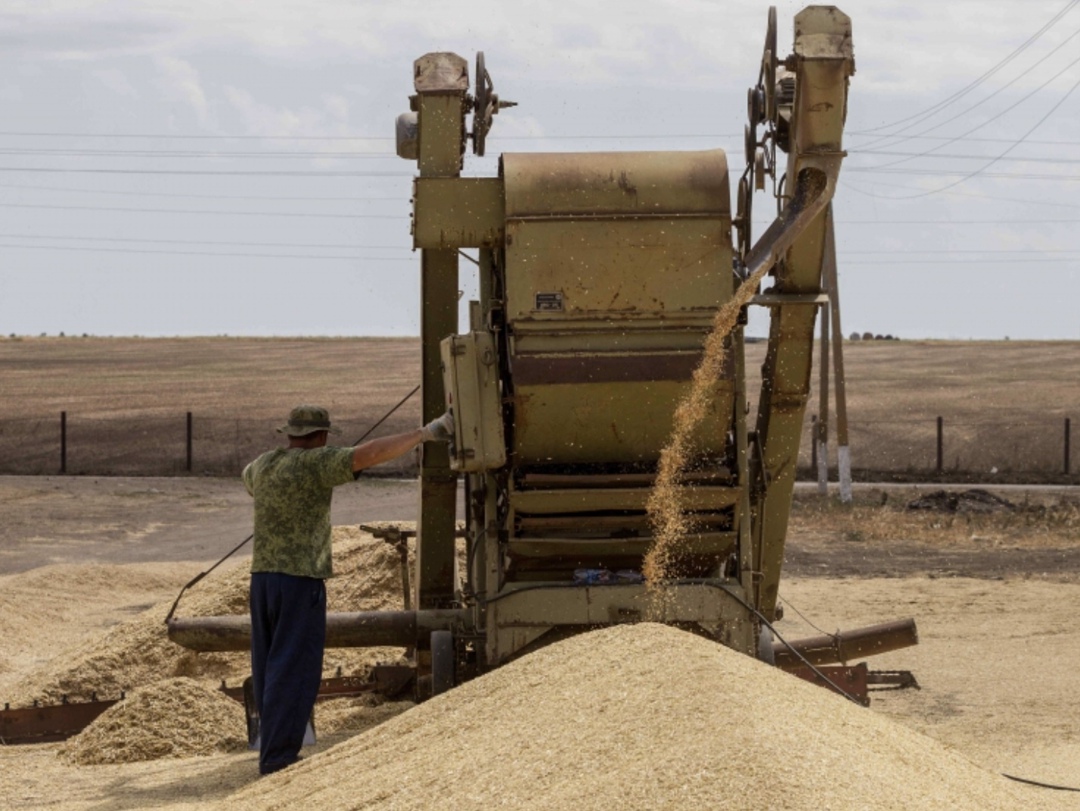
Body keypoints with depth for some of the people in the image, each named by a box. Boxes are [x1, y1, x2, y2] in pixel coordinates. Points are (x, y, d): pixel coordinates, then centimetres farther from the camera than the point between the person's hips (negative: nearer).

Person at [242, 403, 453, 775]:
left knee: (270, 669, 14)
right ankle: (277, 760, -7)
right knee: (294, 671, -5)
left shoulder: (262, 465, 11)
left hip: (263, 577, 8)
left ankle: (274, 751, 21)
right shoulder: (314, 464, -12)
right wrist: (425, 433, -19)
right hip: (301, 580, -8)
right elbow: (370, 454, -22)